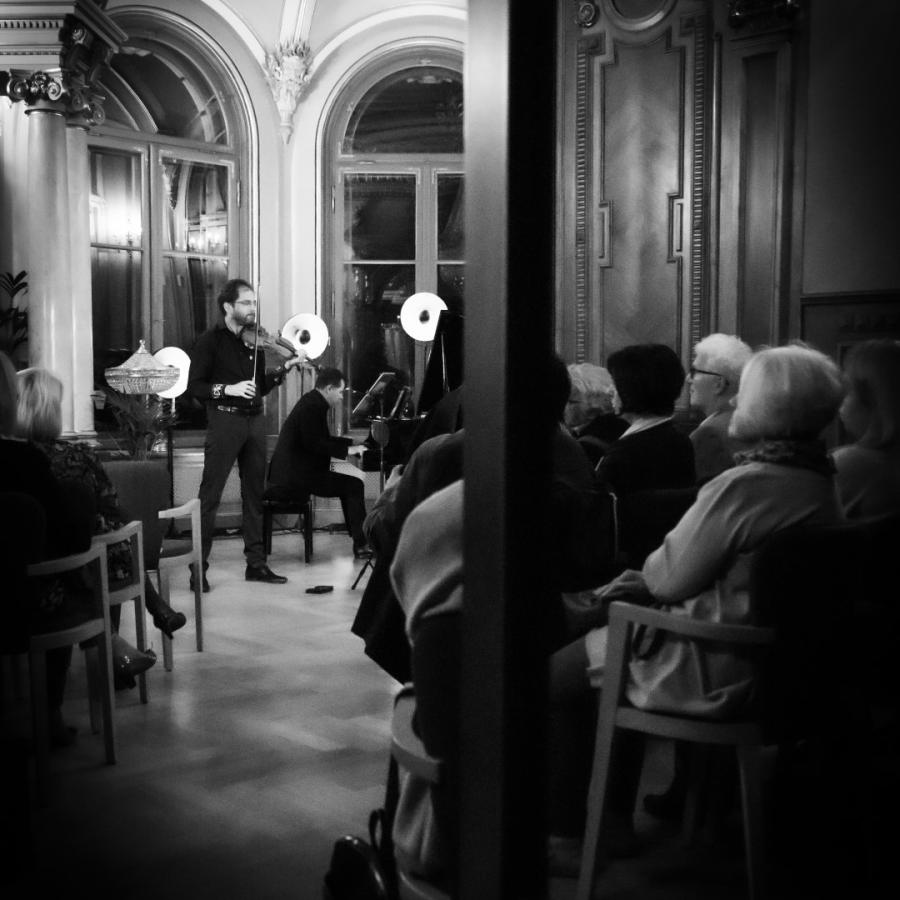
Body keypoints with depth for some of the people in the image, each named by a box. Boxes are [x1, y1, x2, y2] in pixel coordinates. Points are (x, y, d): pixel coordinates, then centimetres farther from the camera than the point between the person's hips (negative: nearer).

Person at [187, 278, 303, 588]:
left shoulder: (254, 340, 14)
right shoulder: (210, 341, -3)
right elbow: (194, 386, -7)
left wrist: (284, 368, 1)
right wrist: (228, 389, -20)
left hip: (254, 420, 6)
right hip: (224, 420, -6)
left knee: (255, 493, 9)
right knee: (209, 495, -5)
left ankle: (256, 562, 17)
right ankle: (198, 567, -1)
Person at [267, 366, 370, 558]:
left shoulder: (312, 402, 15)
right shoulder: (312, 406, -17)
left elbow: (323, 440, 25)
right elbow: (314, 444, -25)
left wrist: (351, 442, 21)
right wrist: (347, 450, -18)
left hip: (293, 472, 11)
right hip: (294, 477, -11)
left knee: (349, 483, 18)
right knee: (355, 485, -10)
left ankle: (359, 537, 19)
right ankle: (361, 545, -8)